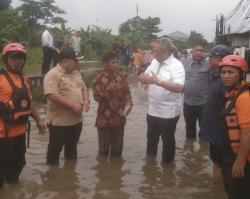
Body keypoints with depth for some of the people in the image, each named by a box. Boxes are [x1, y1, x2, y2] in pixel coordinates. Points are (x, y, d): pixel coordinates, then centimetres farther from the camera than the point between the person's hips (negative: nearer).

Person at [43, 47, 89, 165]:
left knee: (72, 147, 22)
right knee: (55, 149, 7)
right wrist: (73, 105, -25)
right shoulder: (53, 74, -15)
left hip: (76, 119, 8)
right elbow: (52, 95, -26)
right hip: (59, 121, -8)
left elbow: (84, 88, 18)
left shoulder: (76, 73, 10)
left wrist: (86, 100, -4)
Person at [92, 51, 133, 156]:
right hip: (104, 117, -2)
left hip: (119, 117, 3)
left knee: (117, 148, 12)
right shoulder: (98, 78, -6)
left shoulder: (122, 77, 4)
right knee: (104, 149, 9)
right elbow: (97, 97, -11)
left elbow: (127, 93, 6)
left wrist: (128, 104, -13)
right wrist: (108, 90, -27)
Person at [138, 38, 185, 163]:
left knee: (168, 140, 11)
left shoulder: (177, 66, -17)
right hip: (153, 110, 7)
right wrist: (143, 79, -13)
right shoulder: (154, 62, 5)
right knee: (151, 137, 23)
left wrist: (158, 81, -33)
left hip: (169, 112, -7)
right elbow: (146, 78, 12)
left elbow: (179, 88, -28)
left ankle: (167, 163, 30)